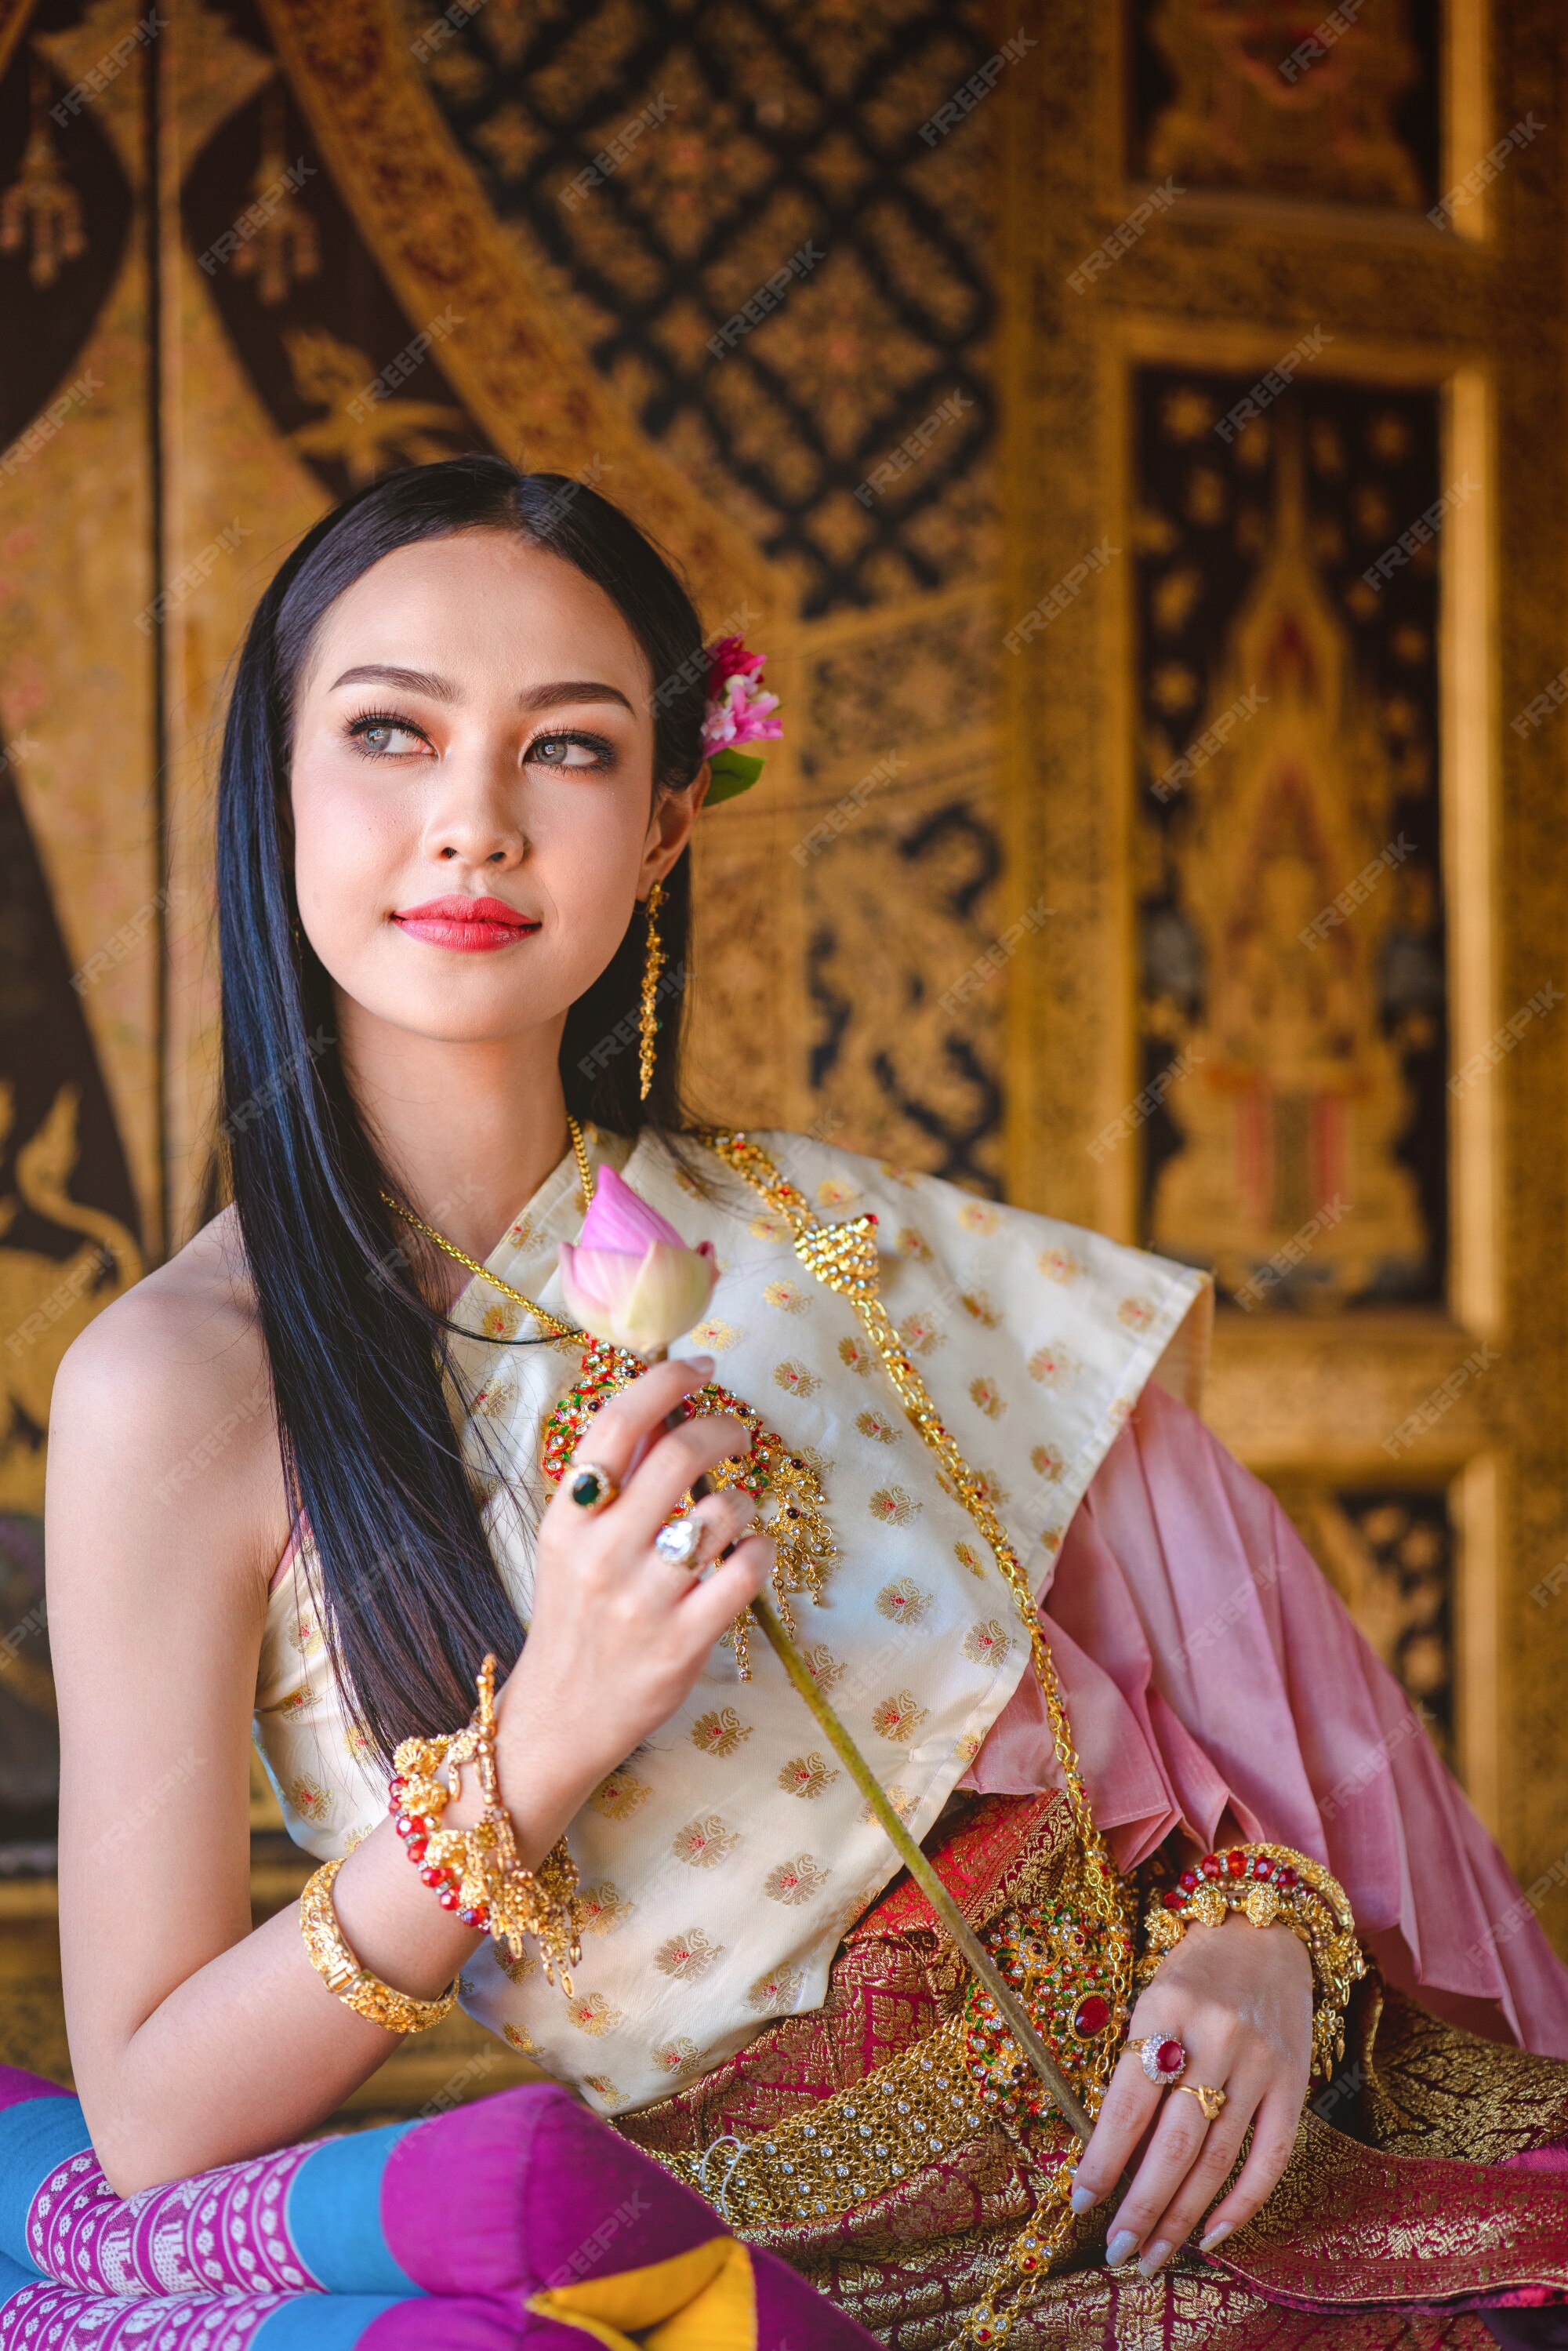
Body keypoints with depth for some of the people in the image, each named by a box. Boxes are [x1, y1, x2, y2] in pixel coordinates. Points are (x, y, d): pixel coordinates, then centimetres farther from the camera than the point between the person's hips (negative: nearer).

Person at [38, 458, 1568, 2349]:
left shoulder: (834, 1246, 5)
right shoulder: (182, 1381, -6)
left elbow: (1196, 1659, 14)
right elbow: (153, 2130, -7)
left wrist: (1261, 1932, -6)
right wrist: (535, 1751, -19)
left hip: (1152, 2173, 3)